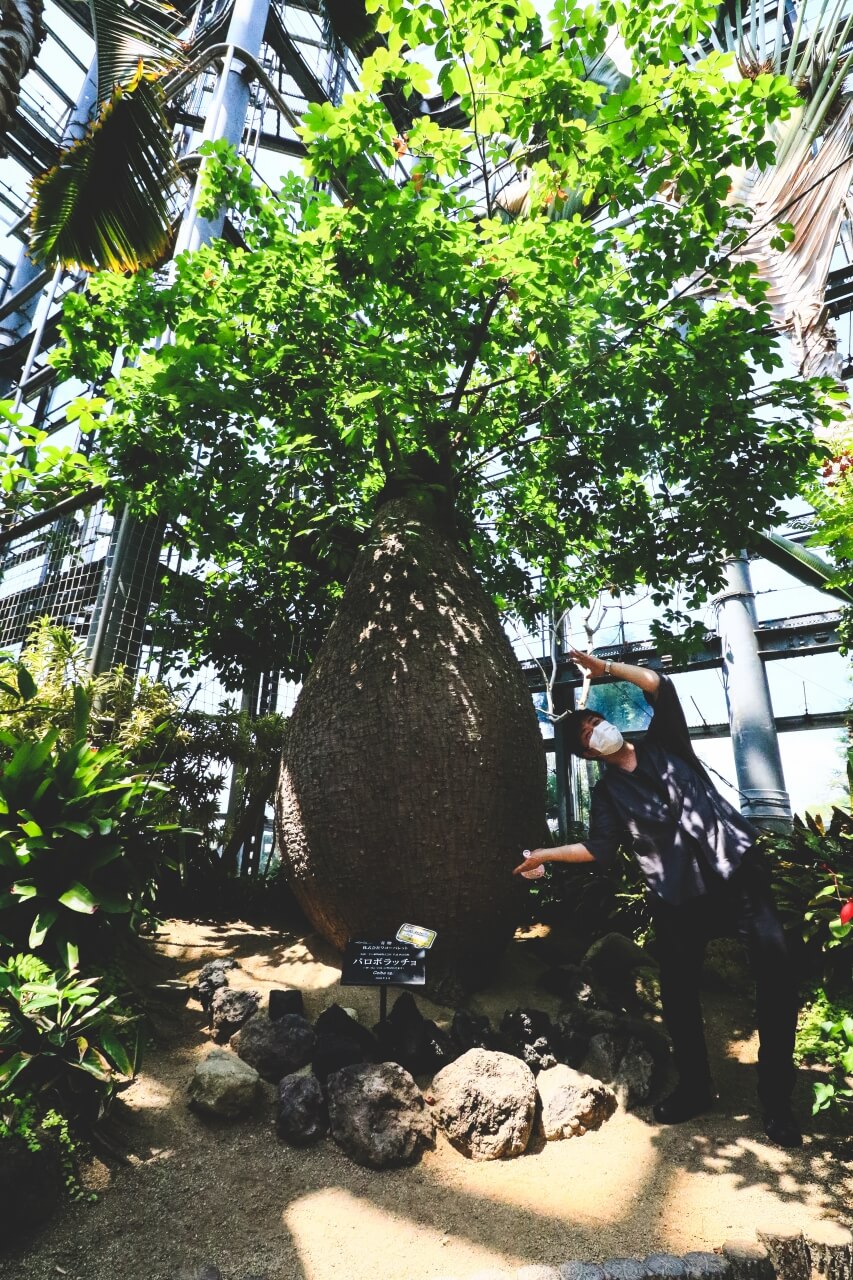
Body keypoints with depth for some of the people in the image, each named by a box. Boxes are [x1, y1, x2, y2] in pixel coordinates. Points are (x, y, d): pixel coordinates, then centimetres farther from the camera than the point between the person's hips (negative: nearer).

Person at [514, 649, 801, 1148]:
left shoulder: (664, 745, 9)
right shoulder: (608, 791, 9)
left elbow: (660, 686, -3)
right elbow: (600, 849, 4)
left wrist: (605, 667, -4)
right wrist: (546, 854, 1)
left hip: (738, 867, -1)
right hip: (679, 894, 1)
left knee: (777, 973, -9)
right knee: (678, 993, 6)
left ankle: (777, 1098, 11)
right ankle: (695, 1088, 30)